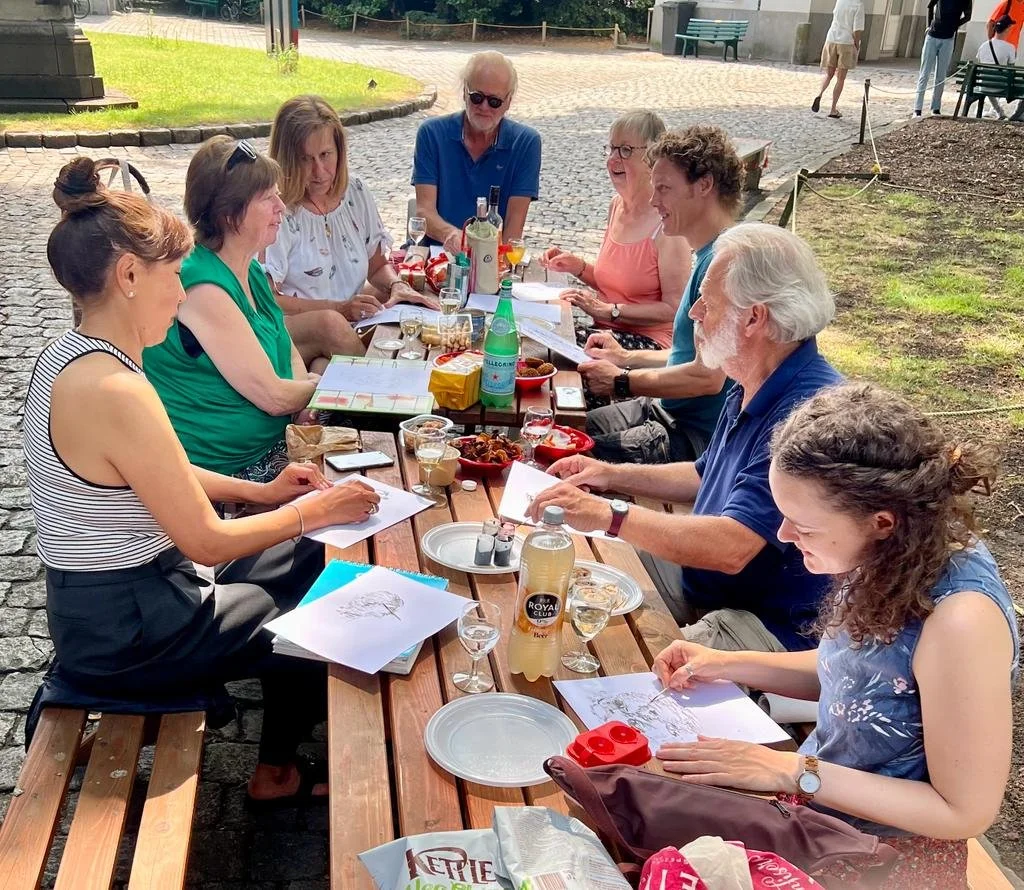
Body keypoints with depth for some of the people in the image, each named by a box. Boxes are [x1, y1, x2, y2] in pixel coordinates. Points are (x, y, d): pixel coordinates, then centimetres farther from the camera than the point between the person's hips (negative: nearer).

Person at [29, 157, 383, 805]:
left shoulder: (72, 355, 1)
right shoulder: (117, 391, -30)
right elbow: (209, 541, -23)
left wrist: (262, 492, 8)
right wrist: (312, 512, -10)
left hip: (100, 602, 9)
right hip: (129, 635, -9)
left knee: (312, 559, 20)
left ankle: (281, 762, 34)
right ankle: (280, 771, 37)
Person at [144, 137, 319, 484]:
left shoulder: (252, 272, 6)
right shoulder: (204, 288, -22)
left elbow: (290, 354, 14)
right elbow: (272, 396, -21)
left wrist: (304, 397, -7)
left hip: (273, 440, 8)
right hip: (223, 466, -8)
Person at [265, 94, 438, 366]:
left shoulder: (355, 193, 6)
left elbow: (378, 265, 17)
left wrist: (397, 286, -6)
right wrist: (338, 308, -21)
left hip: (352, 323, 6)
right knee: (331, 324, -36)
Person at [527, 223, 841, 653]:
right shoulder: (750, 390, 6)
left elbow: (730, 548, -35)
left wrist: (609, 516, -28)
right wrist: (614, 475, 11)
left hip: (773, 629, -9)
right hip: (700, 583, 10)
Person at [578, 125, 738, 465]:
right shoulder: (708, 256, 12)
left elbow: (708, 377, -26)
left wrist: (622, 381, -14)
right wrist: (627, 358, 12)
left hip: (698, 437, -10)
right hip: (667, 411, 10)